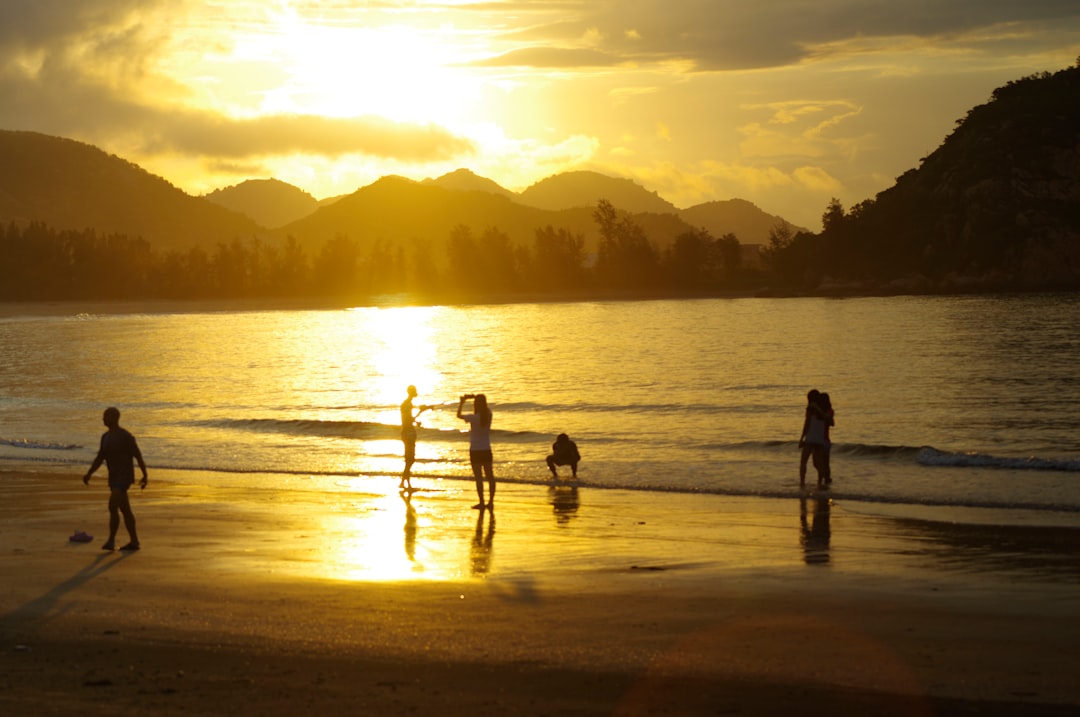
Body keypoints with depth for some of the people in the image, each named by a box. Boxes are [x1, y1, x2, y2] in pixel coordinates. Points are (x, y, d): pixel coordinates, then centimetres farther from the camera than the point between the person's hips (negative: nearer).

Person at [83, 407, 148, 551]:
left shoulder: (126, 436, -14)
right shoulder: (105, 437, 10)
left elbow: (138, 456, -10)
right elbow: (99, 458, 13)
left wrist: (145, 476, -8)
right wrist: (89, 474, 2)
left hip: (125, 477, -9)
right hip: (114, 477, 9)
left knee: (113, 507, -19)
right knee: (125, 510, 12)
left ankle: (111, 540, -15)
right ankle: (134, 542, 19)